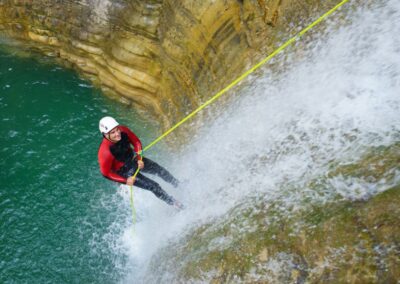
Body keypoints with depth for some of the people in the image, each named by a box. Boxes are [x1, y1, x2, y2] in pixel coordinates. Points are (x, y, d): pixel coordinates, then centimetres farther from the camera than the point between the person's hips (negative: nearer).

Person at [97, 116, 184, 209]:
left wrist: (139, 158, -13)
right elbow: (106, 173, -21)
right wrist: (125, 180, -20)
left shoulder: (123, 130, -23)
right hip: (124, 170, -5)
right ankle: (174, 203, 16)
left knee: (159, 169, 1)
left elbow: (136, 142, -4)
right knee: (153, 186, -5)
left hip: (133, 159, 5)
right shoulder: (105, 151, -35)